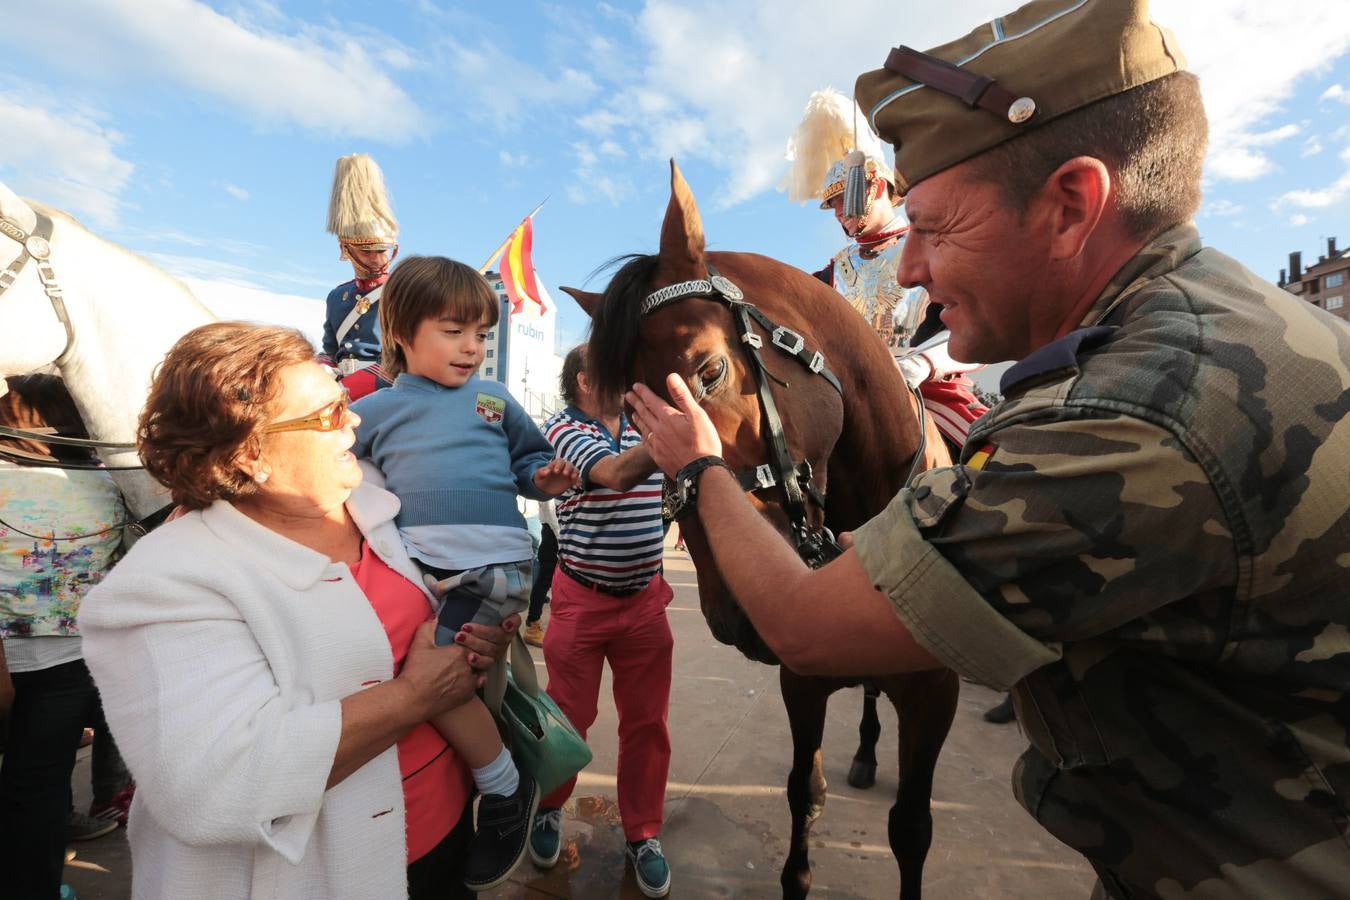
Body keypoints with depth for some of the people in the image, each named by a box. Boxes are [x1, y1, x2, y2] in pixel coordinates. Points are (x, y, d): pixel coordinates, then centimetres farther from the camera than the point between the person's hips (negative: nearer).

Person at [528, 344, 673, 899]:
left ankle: (643, 833, 30)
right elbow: (616, 472, -29)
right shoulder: (562, 428, -11)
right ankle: (548, 809, 40)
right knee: (569, 717, 13)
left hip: (646, 599, 4)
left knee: (647, 722, 11)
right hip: (582, 600, -4)